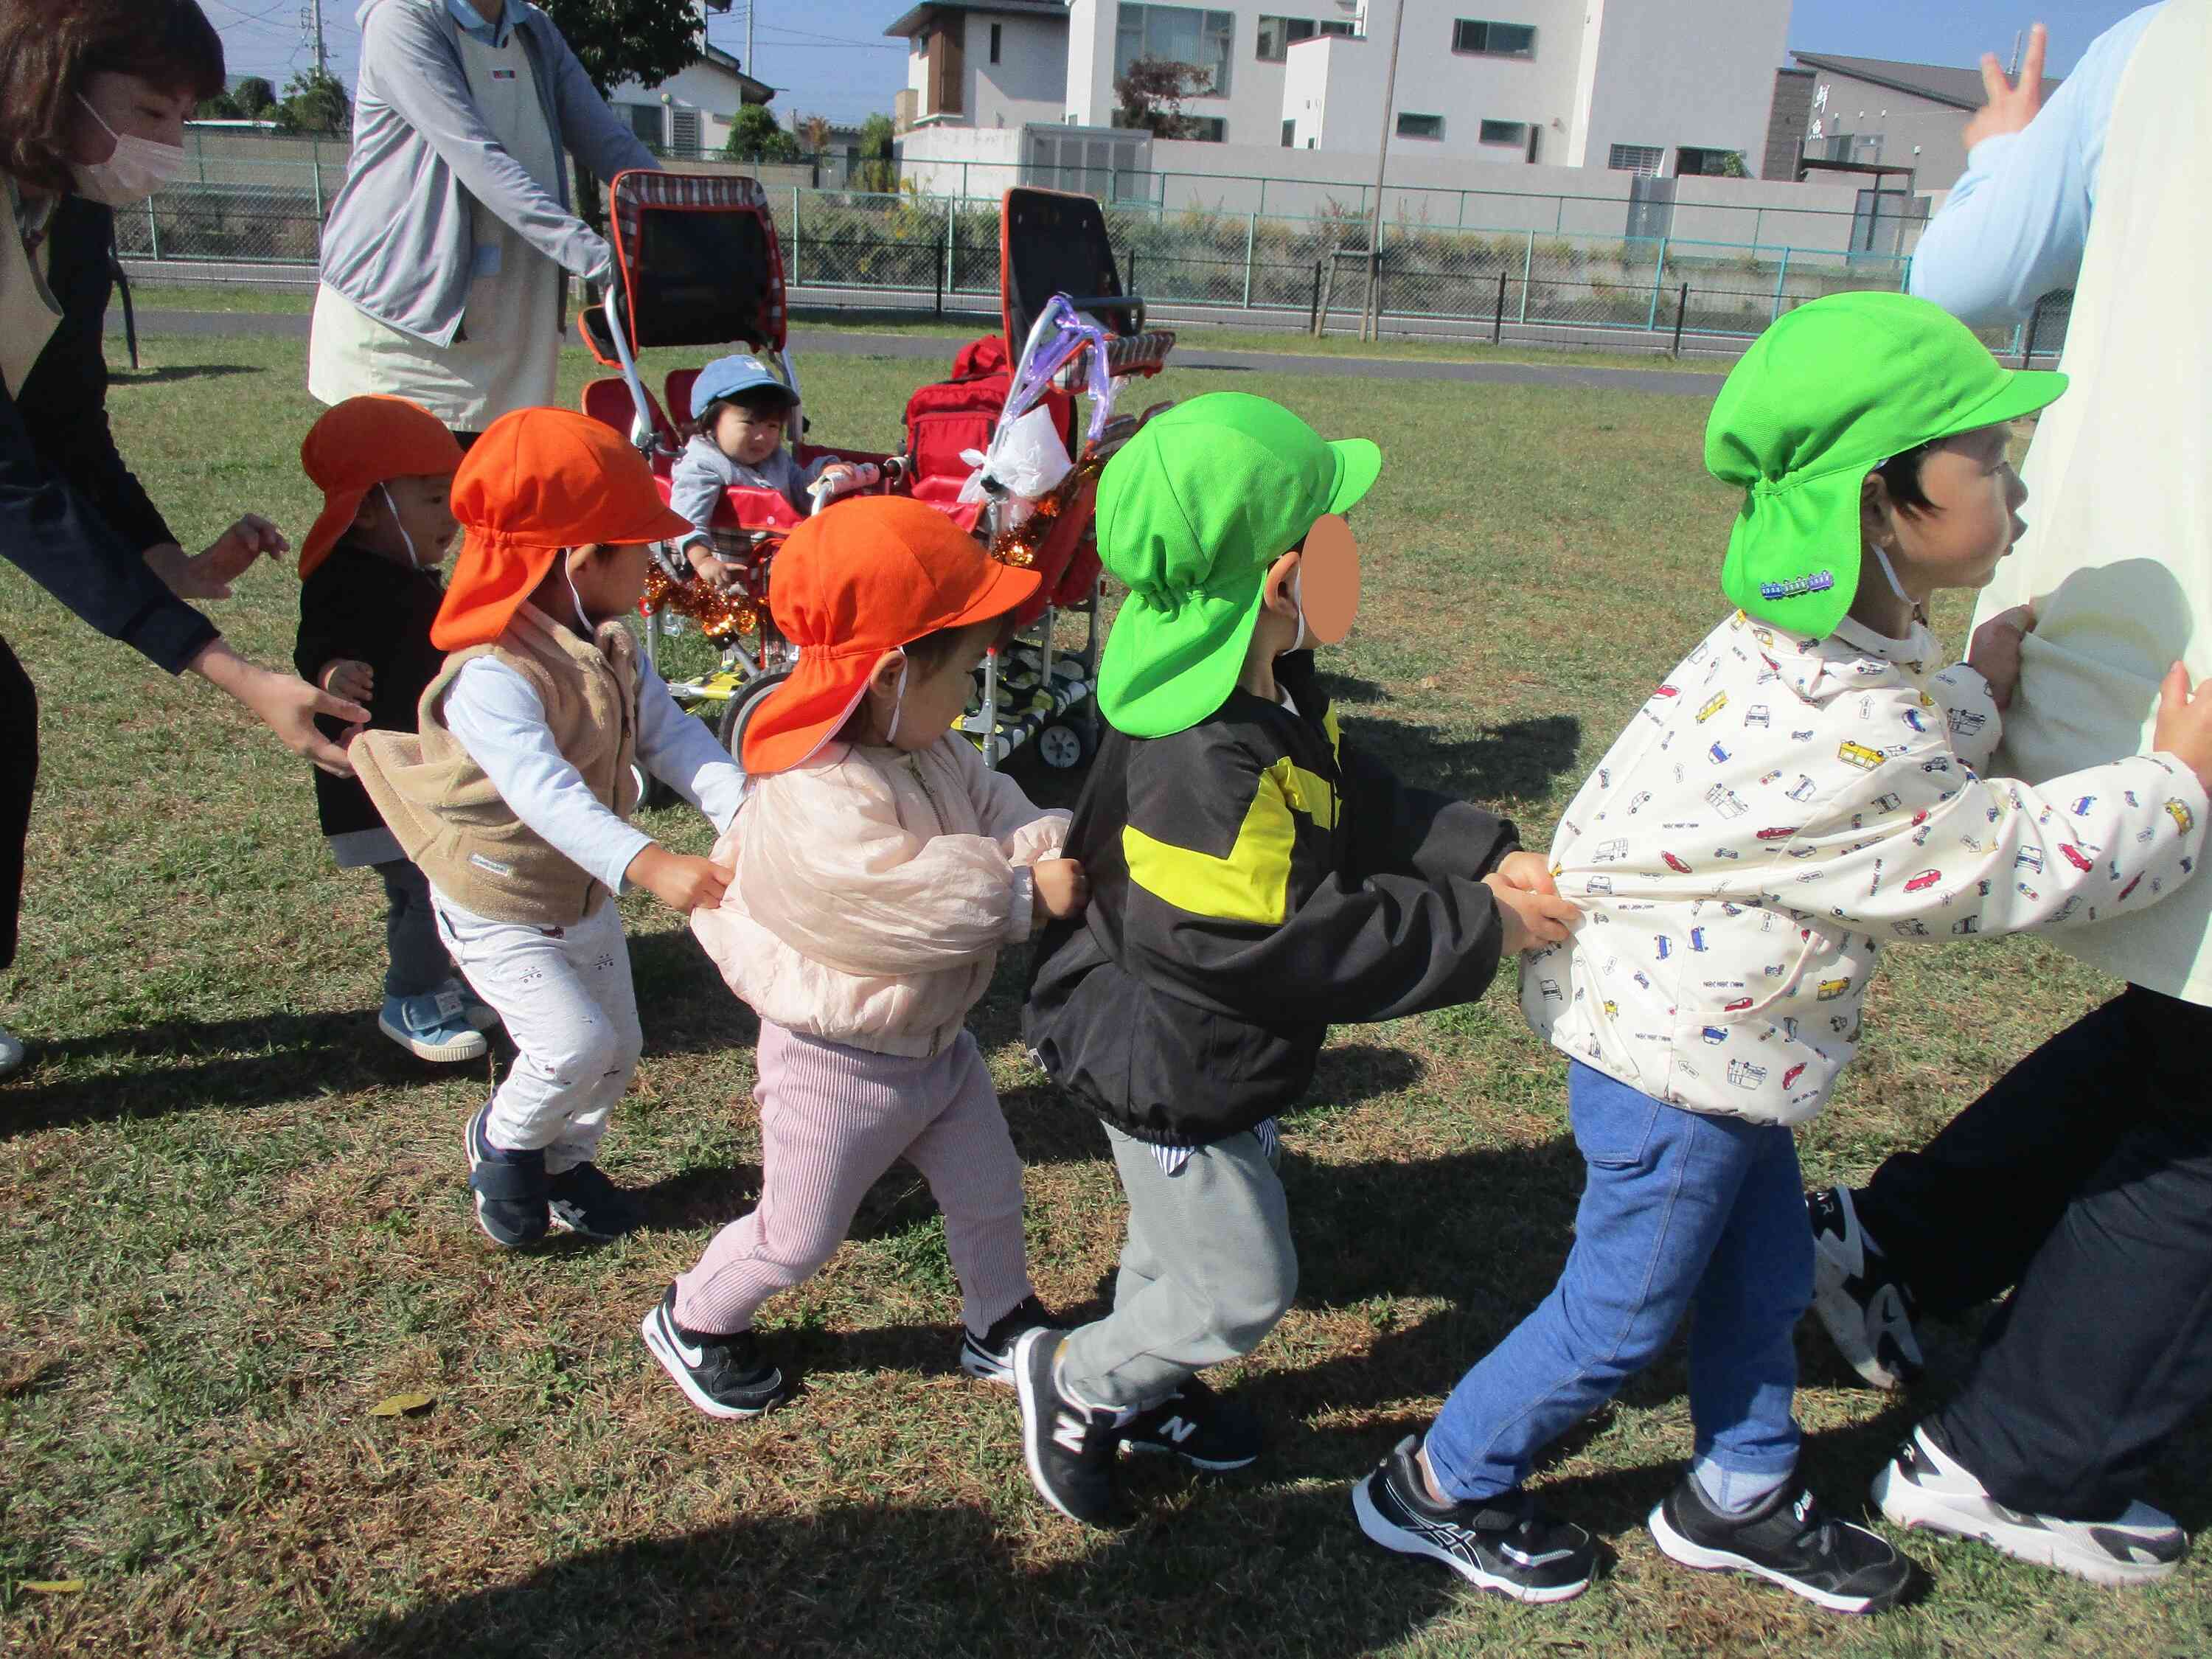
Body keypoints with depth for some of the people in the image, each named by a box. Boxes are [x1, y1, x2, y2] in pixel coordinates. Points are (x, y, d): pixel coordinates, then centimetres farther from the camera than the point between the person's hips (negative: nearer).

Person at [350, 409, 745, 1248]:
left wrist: (741, 804, -29)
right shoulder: (490, 675, -33)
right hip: (499, 914, -8)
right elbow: (544, 790, -45)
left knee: (618, 1049, 14)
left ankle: (566, 1161, 41)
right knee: (574, 1042, -19)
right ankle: (502, 1144, 13)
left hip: (586, 897, 8)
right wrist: (649, 864, -57)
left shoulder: (611, 649, -4)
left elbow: (669, 733, -11)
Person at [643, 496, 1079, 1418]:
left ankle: (1001, 1326, 46)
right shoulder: (820, 807, -35)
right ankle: (693, 1322, 41)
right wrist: (1030, 891, -28)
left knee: (989, 1196, 22)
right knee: (797, 1238, 13)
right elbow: (925, 899, -38)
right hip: (840, 1065, -8)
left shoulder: (936, 754, -5)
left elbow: (1003, 818, -7)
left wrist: (1065, 842, -28)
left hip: (938, 1038, 8)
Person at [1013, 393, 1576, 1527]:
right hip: (1171, 1078, -10)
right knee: (1241, 1289, 7)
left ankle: (1144, 1392, 52)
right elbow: (1294, 944, -34)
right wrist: (1478, 928, -27)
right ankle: (1073, 1379, 29)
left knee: (1181, 1244, 28)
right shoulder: (1201, 769, -37)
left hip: (1217, 1054, 10)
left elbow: (1364, 811, 3)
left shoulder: (1278, 694, -5)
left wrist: (1487, 858, -12)